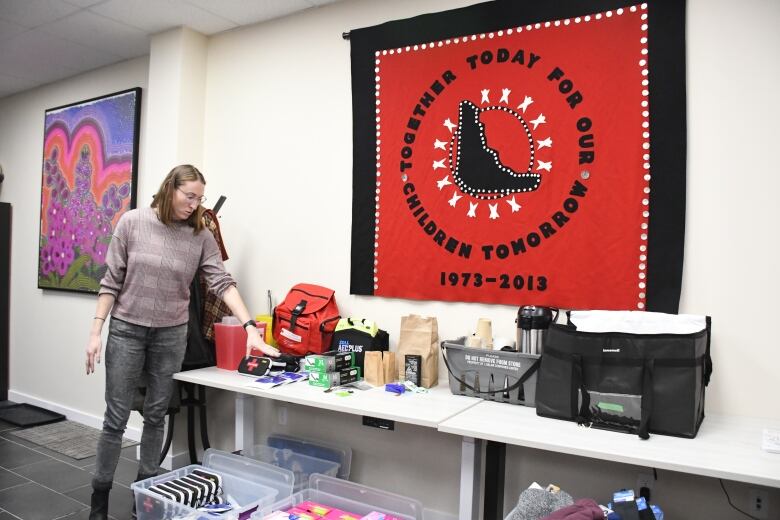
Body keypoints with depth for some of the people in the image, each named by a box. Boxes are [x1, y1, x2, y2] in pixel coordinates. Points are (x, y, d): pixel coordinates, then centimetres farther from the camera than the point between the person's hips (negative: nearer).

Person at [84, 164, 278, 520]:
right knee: (116, 418, 4)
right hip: (126, 330, -1)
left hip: (171, 335, 2)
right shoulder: (132, 223, -6)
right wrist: (96, 331, -6)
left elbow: (222, 283, -12)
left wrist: (250, 328, -22)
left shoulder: (201, 237, -4)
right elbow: (111, 281, -3)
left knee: (156, 416, 12)